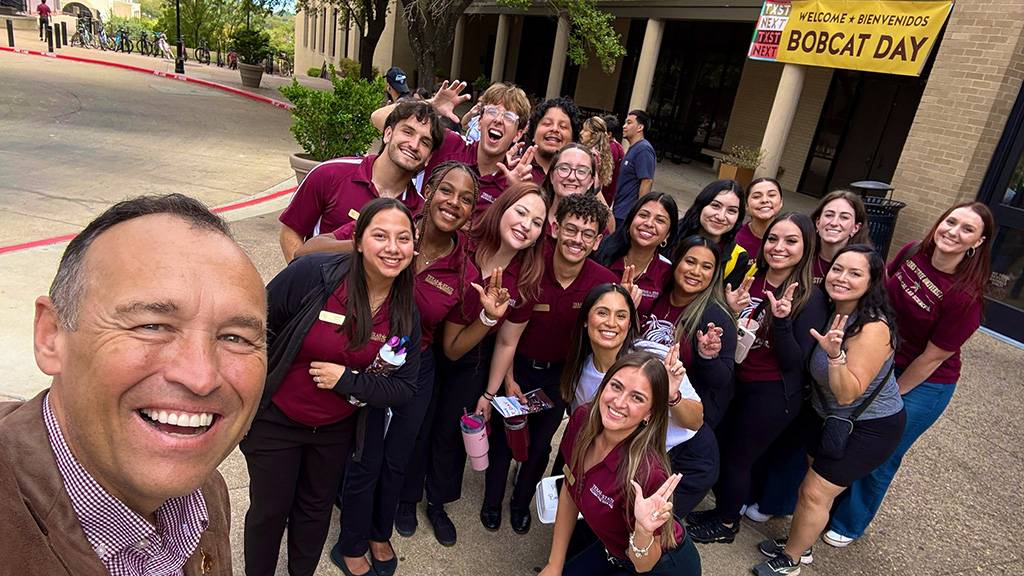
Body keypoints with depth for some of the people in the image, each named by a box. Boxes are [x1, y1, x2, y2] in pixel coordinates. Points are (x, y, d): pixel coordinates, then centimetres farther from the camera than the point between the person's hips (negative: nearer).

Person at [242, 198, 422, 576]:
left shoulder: (406, 313, -12)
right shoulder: (314, 273, -25)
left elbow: (403, 388, -8)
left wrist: (347, 380, -21)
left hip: (338, 430, 3)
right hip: (275, 421, -3)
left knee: (316, 507, 25)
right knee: (268, 512, 17)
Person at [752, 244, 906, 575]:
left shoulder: (873, 328, -29)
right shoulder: (826, 311, -9)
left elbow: (848, 393, -29)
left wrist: (835, 355, -45)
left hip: (869, 427, -6)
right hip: (827, 415, 7)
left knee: (815, 492, 2)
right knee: (812, 483, 19)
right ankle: (797, 545, 41)